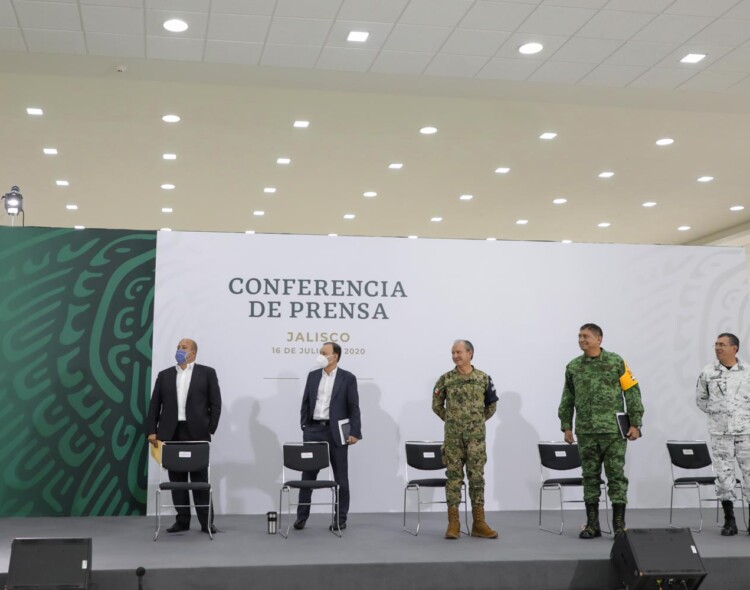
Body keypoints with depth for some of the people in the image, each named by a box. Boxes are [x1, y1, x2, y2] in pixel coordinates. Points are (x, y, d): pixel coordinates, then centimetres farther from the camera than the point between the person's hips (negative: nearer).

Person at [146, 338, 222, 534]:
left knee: (200, 477, 0)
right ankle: (182, 520, 11)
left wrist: (210, 430, -6)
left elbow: (215, 403, 1)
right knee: (177, 478, 5)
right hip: (171, 434, 3)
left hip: (197, 433, -3)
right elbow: (154, 405, 9)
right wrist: (152, 431, -1)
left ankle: (206, 521, 4)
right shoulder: (165, 375, 13)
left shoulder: (207, 373, 5)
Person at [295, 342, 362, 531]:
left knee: (341, 476, 5)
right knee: (307, 474, 5)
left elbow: (354, 408, -4)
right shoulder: (312, 376, 9)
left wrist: (354, 432, -10)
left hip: (336, 431, -3)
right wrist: (304, 427, 5)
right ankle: (302, 516, 13)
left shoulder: (347, 378, -2)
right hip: (314, 430, 3)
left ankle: (341, 518, 14)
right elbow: (305, 403, 12)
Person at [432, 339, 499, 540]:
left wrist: (478, 421, 12)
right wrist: (450, 419, 11)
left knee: (477, 477, 3)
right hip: (453, 437, 0)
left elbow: (491, 405, 13)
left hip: (476, 437, 0)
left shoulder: (483, 378, 2)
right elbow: (436, 405, 11)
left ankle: (479, 523, 9)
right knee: (454, 477, 1)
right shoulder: (445, 379, 0)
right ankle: (453, 523, 5)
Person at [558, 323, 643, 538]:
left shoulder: (616, 362, -2)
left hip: (613, 430, -3)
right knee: (590, 476, 7)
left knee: (616, 475, -1)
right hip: (586, 432, 3)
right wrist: (566, 426, 10)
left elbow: (632, 392, -2)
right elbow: (567, 399, 15)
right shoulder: (573, 367, 8)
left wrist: (635, 423, -6)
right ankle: (592, 525, 15)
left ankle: (619, 525, 6)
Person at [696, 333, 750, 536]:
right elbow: (700, 399, 12)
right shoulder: (707, 372, 1)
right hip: (720, 432, 1)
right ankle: (729, 521, 12)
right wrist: (715, 412, 3)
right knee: (724, 474, 2)